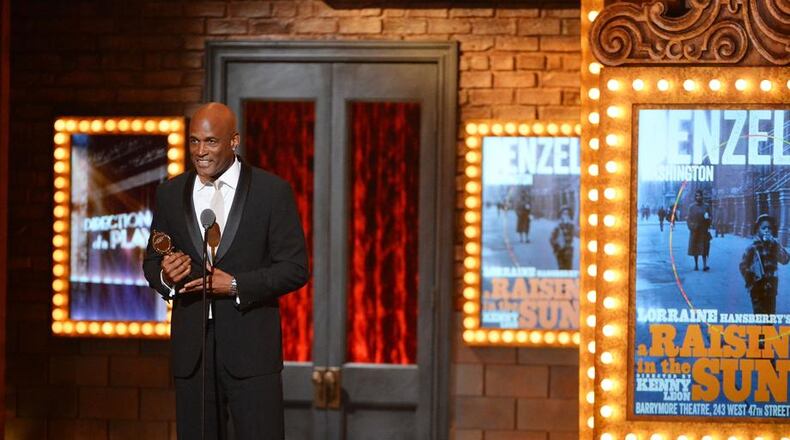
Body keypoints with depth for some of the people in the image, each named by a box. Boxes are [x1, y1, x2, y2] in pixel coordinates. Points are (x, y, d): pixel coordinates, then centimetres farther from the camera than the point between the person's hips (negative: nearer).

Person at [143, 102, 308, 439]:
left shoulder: (272, 191, -1)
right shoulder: (170, 194, 10)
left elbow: (295, 268, -3)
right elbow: (151, 261, 16)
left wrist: (235, 285, -15)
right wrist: (165, 275, -8)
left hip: (250, 348, -3)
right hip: (190, 350, 3)